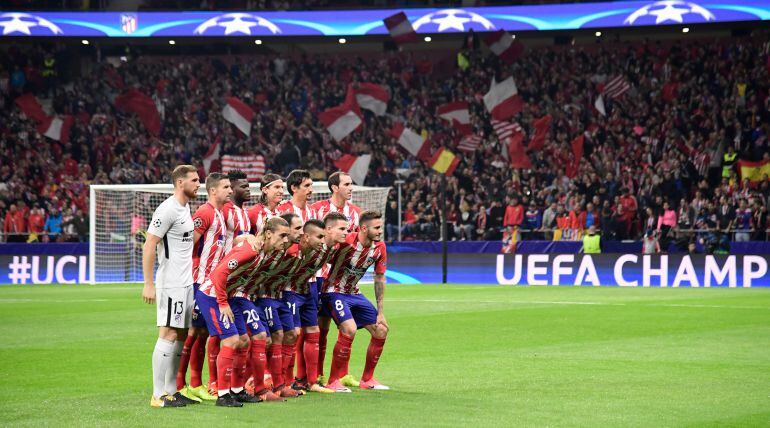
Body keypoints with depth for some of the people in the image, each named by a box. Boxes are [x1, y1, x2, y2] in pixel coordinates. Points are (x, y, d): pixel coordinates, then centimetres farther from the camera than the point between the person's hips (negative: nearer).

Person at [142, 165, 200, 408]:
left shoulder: (185, 207, 14)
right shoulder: (168, 210, -14)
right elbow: (149, 246, -17)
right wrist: (148, 284, -20)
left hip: (186, 282, 9)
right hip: (171, 283, -9)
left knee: (180, 335, 11)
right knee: (169, 334, -10)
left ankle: (171, 391, 17)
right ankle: (159, 395, -8)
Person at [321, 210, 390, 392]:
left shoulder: (379, 247, -4)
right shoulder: (346, 242, -25)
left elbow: (379, 278, 6)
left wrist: (380, 311, 8)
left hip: (354, 293, 8)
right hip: (334, 292, -8)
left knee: (381, 330, 5)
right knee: (349, 329, -26)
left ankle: (367, 379, 21)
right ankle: (333, 381, -14)